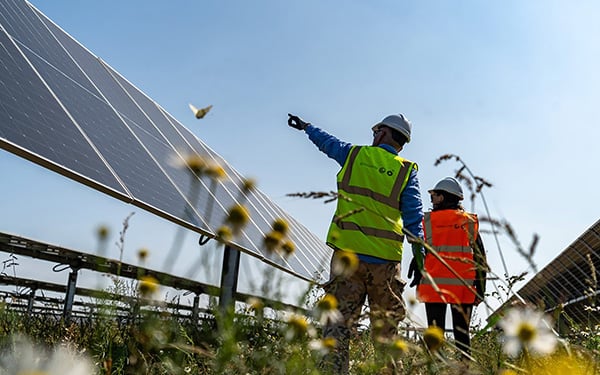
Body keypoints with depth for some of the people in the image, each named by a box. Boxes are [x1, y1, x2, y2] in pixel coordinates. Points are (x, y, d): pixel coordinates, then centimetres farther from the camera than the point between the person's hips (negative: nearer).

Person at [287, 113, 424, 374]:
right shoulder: (406, 171, 5)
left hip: (348, 252, 0)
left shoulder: (354, 154, 9)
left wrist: (306, 127, 46)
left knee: (340, 317, 0)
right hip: (385, 258, 0)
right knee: (386, 325, 11)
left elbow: (327, 142, 27)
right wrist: (418, 251, -4)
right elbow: (413, 213, -3)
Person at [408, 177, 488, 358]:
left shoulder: (428, 220, 1)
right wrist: (480, 287, 11)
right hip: (463, 287, 2)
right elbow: (480, 257, 8)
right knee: (462, 334, 10)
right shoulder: (471, 222, 9)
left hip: (434, 285, -2)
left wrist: (416, 278, 7)